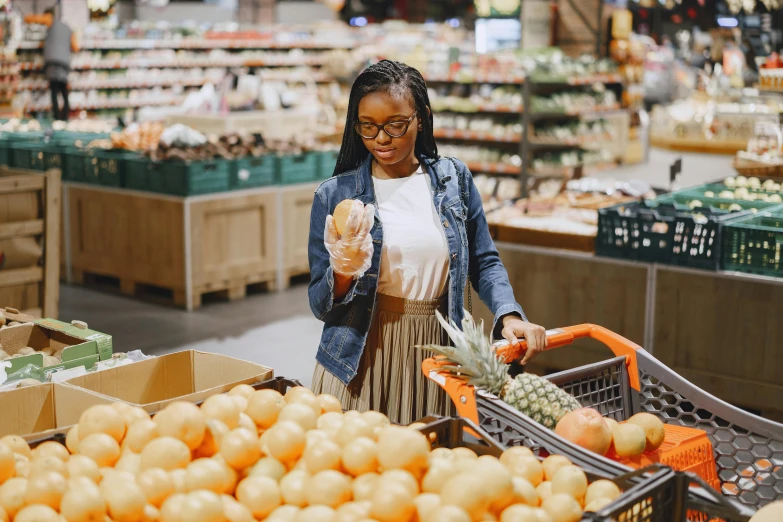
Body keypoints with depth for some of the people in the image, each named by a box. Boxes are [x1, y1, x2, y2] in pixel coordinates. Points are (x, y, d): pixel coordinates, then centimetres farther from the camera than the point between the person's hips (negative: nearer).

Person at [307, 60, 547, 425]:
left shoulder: (453, 180, 4)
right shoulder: (334, 196, -2)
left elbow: (484, 263, 9)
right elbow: (320, 306, 0)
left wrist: (509, 315, -8)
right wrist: (343, 271, -20)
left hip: (435, 358, 2)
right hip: (360, 364, -1)